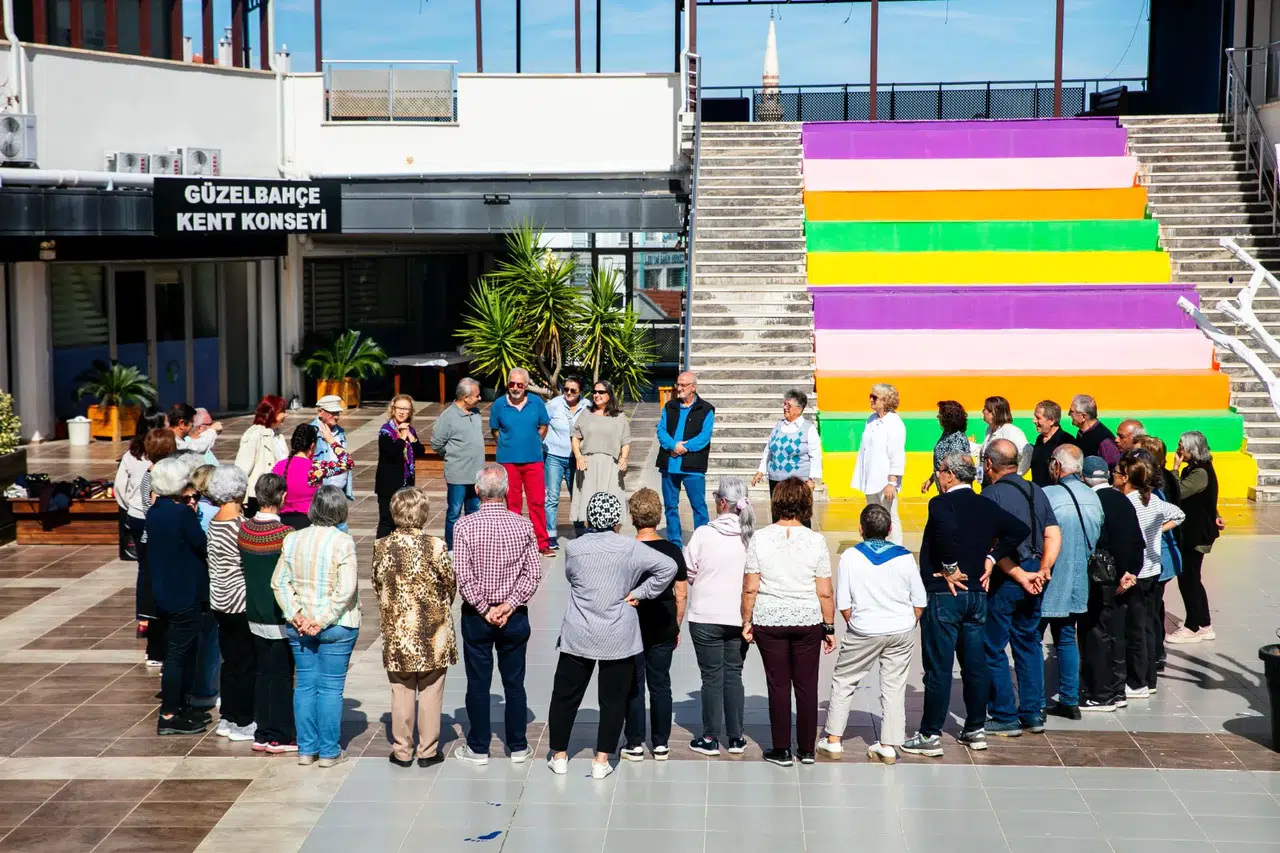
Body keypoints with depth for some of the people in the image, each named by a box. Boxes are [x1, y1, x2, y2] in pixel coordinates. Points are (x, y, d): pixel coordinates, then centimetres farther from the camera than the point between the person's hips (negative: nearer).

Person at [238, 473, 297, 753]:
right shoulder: (285, 534, -18)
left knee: (263, 673, 14)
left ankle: (262, 734, 19)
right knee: (282, 675, 4)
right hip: (280, 617, -6)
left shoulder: (243, 528, 0)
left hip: (255, 613, 6)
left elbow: (242, 567, 9)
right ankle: (280, 737, 9)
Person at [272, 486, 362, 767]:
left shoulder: (293, 539, 1)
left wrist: (296, 615, -3)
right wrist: (323, 621, -13)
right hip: (336, 627, -4)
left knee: (305, 684, 13)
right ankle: (329, 752, 10)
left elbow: (279, 582, 0)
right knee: (330, 688, 4)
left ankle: (306, 749, 18)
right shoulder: (342, 542, -13)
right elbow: (345, 590, -19)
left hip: (299, 627, 4)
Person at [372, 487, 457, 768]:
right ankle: (428, 750, 17)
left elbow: (377, 584, 4)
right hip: (432, 632, -2)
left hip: (397, 631, 2)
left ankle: (402, 751, 19)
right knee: (430, 692, 10)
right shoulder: (435, 546, -15)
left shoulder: (382, 547, -7)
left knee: (401, 692, 12)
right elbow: (451, 584, -5)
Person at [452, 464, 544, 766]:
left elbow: (463, 576, -15)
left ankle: (478, 748, 18)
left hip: (477, 616, -2)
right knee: (514, 682, 12)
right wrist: (509, 605, -8)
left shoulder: (465, 526, -12)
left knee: (478, 683, 9)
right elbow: (534, 573, -8)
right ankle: (518, 747, 20)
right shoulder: (523, 525, -6)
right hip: (515, 616, 2)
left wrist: (485, 609, -8)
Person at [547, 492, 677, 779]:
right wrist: (640, 592, -6)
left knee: (565, 696, 14)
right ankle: (601, 761, 9)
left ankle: (559, 755, 22)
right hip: (618, 639, -1)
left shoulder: (573, 548, -4)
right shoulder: (630, 549, -8)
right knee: (613, 700, 8)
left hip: (578, 636, 1)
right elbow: (668, 567, -12)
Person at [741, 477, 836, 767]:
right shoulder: (816, 541, -7)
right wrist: (829, 627, 6)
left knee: (778, 685, 8)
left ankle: (781, 751, 13)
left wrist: (747, 622, 7)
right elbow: (825, 593, -5)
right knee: (807, 686, 10)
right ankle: (807, 750, 19)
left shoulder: (760, 538, -7)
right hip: (808, 622, 0)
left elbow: (750, 588, -5)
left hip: (769, 622, 0)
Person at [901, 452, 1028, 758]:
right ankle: (975, 729, 21)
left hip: (943, 595, -7)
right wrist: (991, 558, 6)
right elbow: (1020, 530, 9)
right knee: (975, 664, 13)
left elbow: (947, 529, -33)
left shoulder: (941, 504, -12)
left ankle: (930, 735, 3)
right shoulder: (986, 507, 8)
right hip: (976, 595, 7)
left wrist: (950, 567, -20)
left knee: (938, 667, -2)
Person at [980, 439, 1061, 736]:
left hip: (1005, 580, -7)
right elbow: (1053, 535, 3)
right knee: (1029, 644, 17)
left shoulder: (991, 494, -12)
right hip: (1032, 578, 7)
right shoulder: (1036, 491, 8)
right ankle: (1033, 713, 20)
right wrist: (1043, 570, -4)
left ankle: (1006, 717, 7)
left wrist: (1020, 575, -15)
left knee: (994, 649, 4)